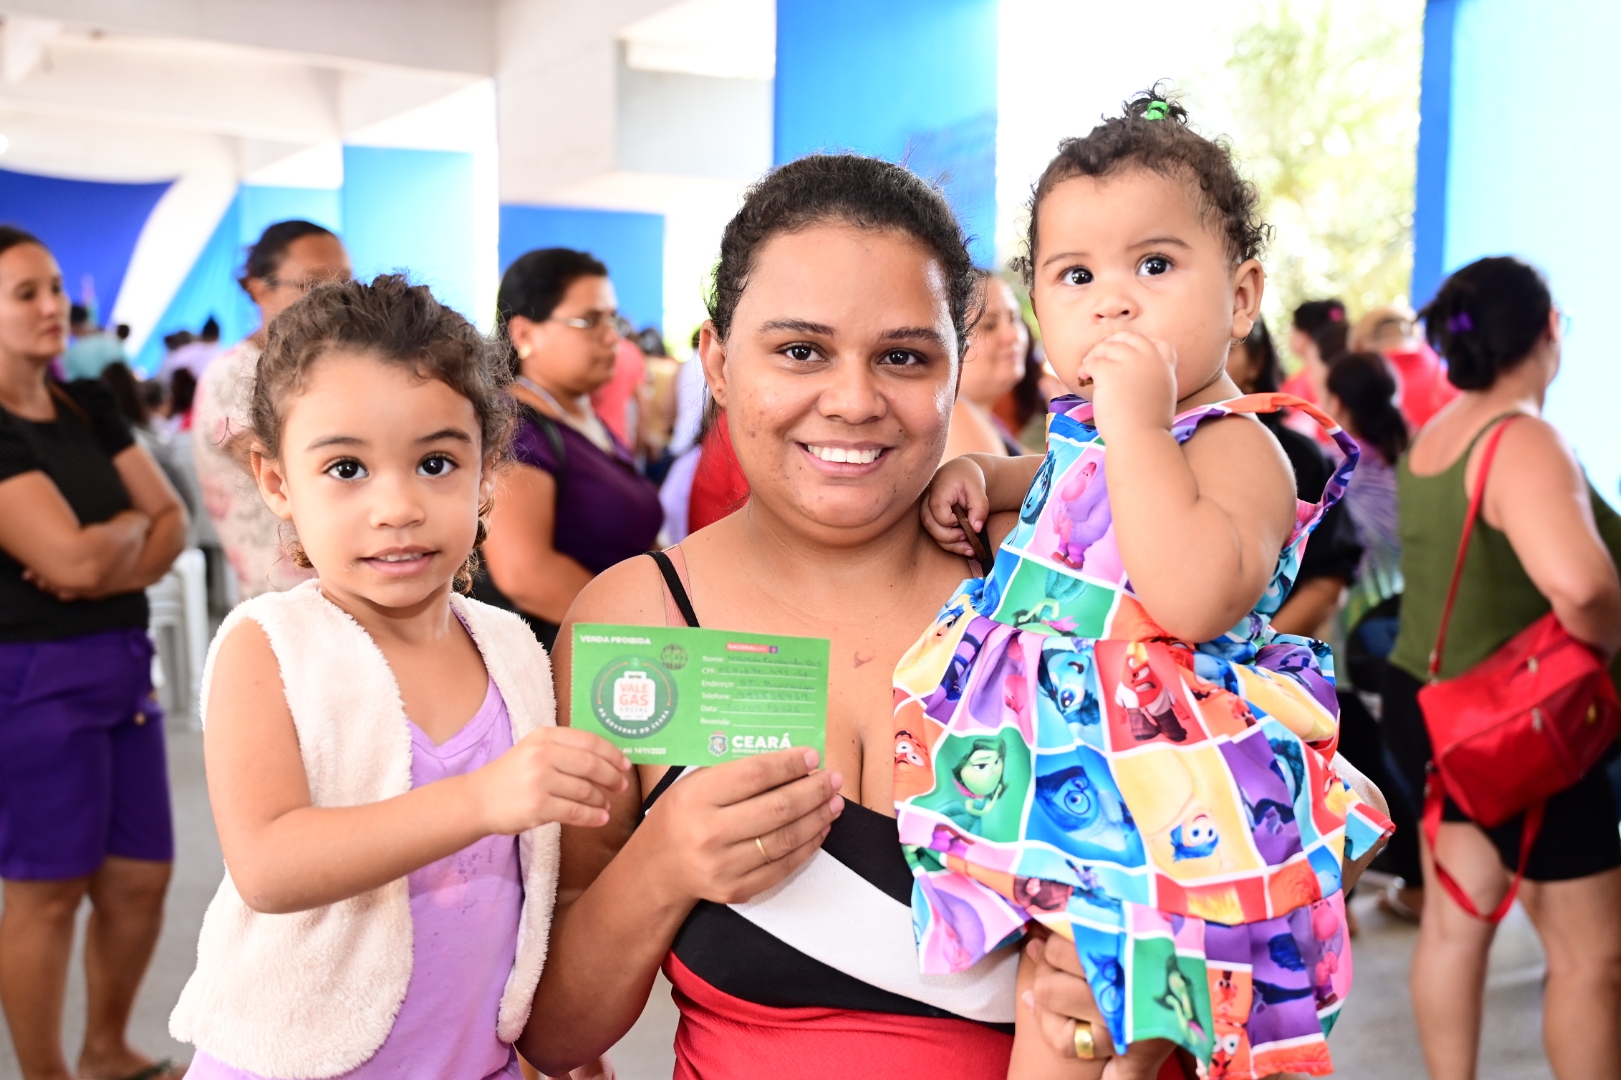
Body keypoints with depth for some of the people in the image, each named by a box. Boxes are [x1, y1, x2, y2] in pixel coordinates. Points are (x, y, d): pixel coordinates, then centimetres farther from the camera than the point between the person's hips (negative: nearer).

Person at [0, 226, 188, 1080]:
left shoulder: (88, 405, 10)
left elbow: (172, 522, 7)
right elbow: (73, 558, -21)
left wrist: (106, 565, -12)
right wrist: (128, 528, 0)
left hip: (121, 665, 7)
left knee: (141, 877, 14)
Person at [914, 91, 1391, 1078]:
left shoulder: (1235, 447, -18)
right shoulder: (1092, 428, 8)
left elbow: (1193, 601, -35)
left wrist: (1138, 421, -32)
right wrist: (978, 472, 11)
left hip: (1144, 790, -9)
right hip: (1065, 761, 9)